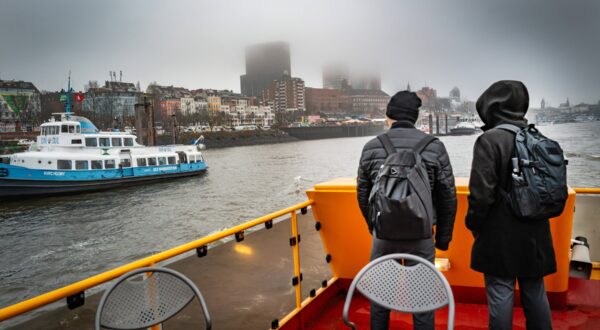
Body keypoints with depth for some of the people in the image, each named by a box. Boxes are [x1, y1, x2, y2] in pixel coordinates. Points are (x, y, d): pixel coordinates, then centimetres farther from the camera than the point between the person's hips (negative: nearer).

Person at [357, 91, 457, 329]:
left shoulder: (371, 147, -3)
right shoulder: (434, 147, -6)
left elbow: (362, 194, 5)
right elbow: (448, 197, -1)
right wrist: (443, 236, 11)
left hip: (383, 234, 1)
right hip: (420, 235, -1)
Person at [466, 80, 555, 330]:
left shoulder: (489, 140, -15)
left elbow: (481, 194, -19)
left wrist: (473, 224, -4)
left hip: (500, 235, -6)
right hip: (535, 234, 7)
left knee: (501, 293, 3)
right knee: (535, 292, 17)